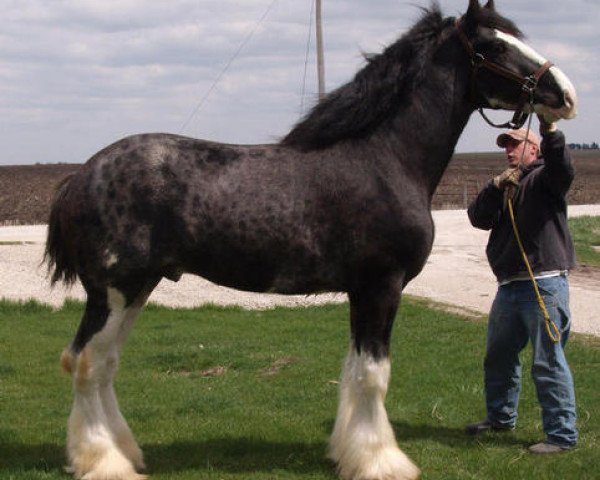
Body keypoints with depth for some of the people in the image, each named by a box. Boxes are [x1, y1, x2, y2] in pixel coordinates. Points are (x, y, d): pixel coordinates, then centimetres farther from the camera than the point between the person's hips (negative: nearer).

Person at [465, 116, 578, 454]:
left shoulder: (543, 178, -3)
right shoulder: (505, 187, 20)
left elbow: (564, 169, -26)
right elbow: (479, 218, 6)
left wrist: (550, 132, -40)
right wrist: (496, 188, -9)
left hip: (545, 284, -9)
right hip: (509, 284, 9)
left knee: (548, 362, -9)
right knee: (498, 356, 21)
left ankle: (562, 435, -4)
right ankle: (501, 417, 39)